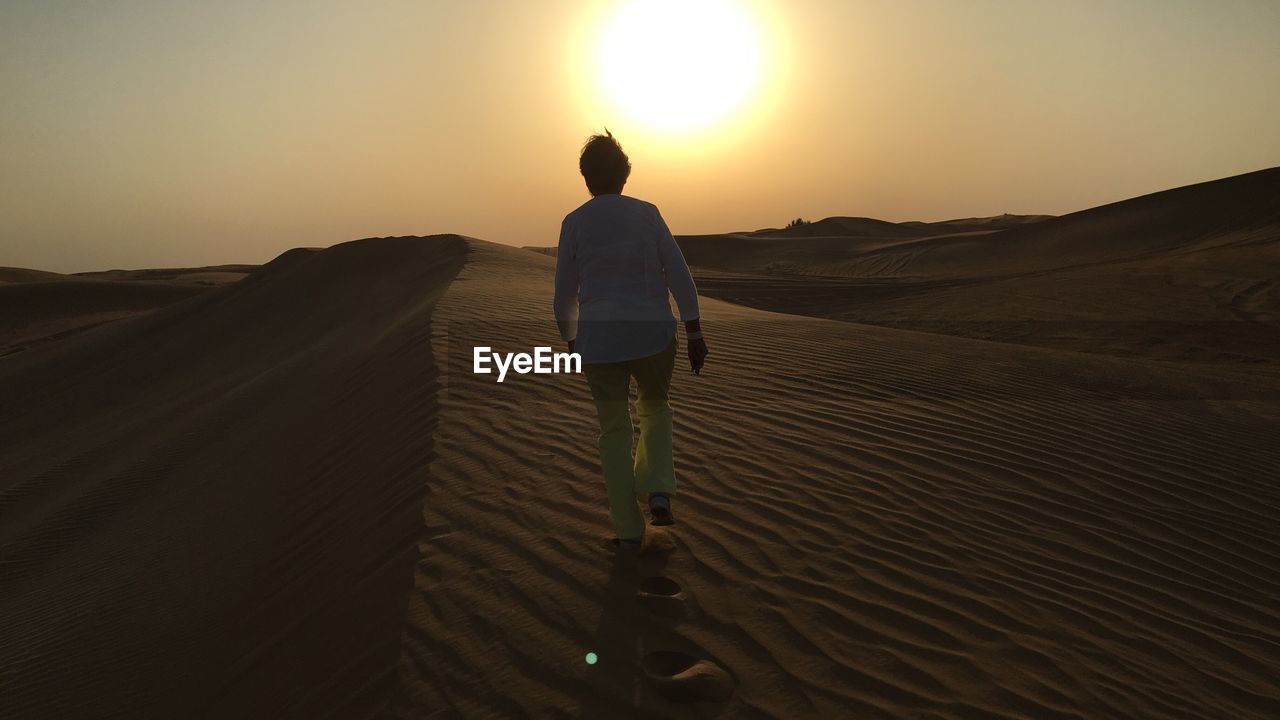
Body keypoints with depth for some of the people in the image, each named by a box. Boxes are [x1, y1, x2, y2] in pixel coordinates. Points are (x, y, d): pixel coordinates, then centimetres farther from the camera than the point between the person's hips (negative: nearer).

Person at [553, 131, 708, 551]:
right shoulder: (647, 213, 2)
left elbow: (565, 295, 4)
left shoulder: (574, 223, 2)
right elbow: (679, 276, -3)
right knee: (655, 409, 26)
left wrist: (570, 342, 18)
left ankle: (629, 531, 14)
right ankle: (659, 491, 6)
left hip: (600, 340, 0)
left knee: (615, 431, 12)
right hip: (653, 334, 0)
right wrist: (695, 334, 1)